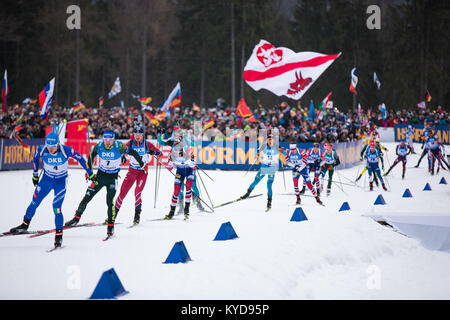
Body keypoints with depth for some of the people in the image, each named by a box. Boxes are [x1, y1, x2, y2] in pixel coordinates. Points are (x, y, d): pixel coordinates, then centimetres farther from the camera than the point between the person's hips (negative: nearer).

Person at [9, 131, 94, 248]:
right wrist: (35, 174, 13)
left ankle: (59, 235, -2)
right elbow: (35, 158, 4)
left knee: (56, 208, -13)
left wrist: (90, 173, -5)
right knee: (34, 202, 10)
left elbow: (79, 158, -12)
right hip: (46, 179, 3)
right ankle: (25, 225, 31)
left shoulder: (66, 150, -28)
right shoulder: (42, 150, -20)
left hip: (61, 181, -3)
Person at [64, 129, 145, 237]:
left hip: (113, 177, -3)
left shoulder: (119, 146, -19)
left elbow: (133, 153, -8)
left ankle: (111, 225, -1)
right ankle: (76, 218, 16)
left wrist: (142, 165, 0)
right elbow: (91, 157, 5)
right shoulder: (99, 146, -12)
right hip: (100, 175, 3)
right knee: (87, 197, 2)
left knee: (110, 201, -14)